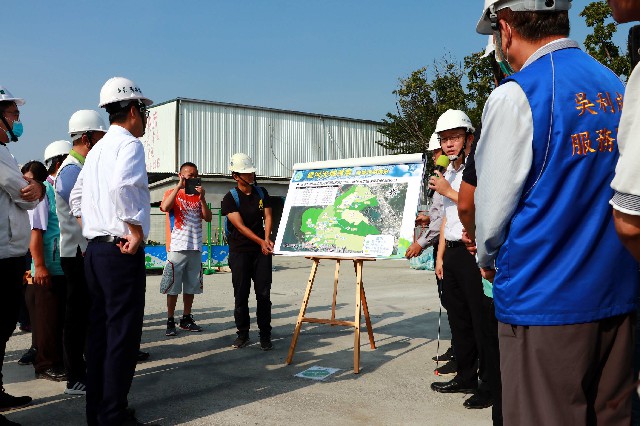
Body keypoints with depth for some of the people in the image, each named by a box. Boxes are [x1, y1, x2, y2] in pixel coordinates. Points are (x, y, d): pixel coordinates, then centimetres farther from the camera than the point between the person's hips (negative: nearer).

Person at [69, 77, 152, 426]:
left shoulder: (97, 149, 18)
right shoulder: (128, 143, -9)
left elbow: (76, 197, 24)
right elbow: (121, 185, -28)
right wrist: (136, 230, -20)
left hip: (95, 249, 9)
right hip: (122, 251, -9)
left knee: (100, 329, 13)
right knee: (123, 334, -3)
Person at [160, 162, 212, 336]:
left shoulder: (198, 196, 13)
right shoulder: (172, 193, 1)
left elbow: (208, 218, 1)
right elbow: (165, 207, -22)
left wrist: (202, 197, -9)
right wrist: (179, 186, -22)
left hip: (195, 248, 5)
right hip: (177, 247, -5)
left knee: (191, 286, 11)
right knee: (173, 287, -1)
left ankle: (186, 319, 22)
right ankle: (170, 321, 7)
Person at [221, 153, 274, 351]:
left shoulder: (261, 193, 9)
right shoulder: (230, 198, -3)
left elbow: (267, 217, 3)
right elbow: (240, 226, -11)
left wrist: (267, 239, -14)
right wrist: (261, 241, -18)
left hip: (261, 251, 2)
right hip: (240, 251, -2)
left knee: (264, 293, -1)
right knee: (241, 294, 2)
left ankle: (265, 335, 6)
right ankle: (243, 333, 16)